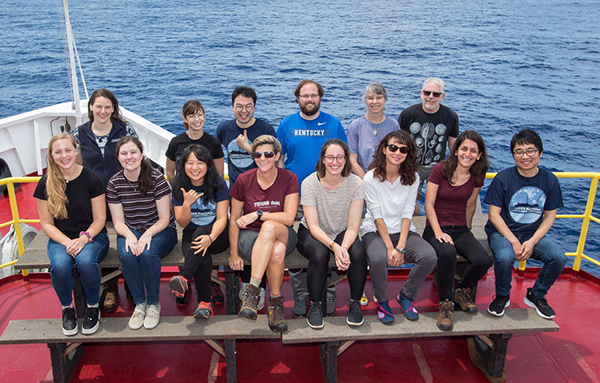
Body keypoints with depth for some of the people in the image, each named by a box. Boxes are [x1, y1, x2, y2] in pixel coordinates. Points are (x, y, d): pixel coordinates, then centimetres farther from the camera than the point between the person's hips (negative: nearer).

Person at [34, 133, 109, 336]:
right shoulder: (46, 183, -1)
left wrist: (84, 238, -21)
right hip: (60, 239, 2)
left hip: (92, 236, -1)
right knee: (59, 265, -31)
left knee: (85, 260, -35)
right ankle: (67, 308, -1)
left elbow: (99, 219, -3)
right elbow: (47, 223, 1)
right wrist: (67, 243, -16)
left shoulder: (91, 178, -6)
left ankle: (93, 307, -7)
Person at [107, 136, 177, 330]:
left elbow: (164, 219, -11)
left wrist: (148, 235, -28)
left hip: (160, 231, -2)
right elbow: (118, 222, -2)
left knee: (148, 253, -33)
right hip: (130, 231, 3)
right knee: (126, 255, -30)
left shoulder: (156, 179, -13)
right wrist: (129, 236, -23)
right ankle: (139, 303, -9)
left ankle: (153, 303, -10)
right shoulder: (114, 183, -3)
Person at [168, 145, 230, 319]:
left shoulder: (218, 185, -6)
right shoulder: (179, 188, 0)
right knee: (203, 259, -32)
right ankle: (205, 303, -20)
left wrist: (210, 238, -32)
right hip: (191, 236, 1)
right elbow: (183, 223, -2)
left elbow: (222, 219, -12)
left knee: (201, 231, -36)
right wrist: (186, 204, -23)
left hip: (217, 235, -1)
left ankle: (183, 277, -37)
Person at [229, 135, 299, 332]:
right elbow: (234, 219, 3)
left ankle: (252, 289, -33)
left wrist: (257, 214, -18)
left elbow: (289, 218, -11)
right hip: (250, 236, 0)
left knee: (269, 227, -38)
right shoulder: (243, 180, -3)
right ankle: (276, 300, -22)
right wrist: (234, 253, 0)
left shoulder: (289, 179, -4)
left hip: (283, 235, 0)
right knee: (277, 252, -37)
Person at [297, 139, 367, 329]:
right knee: (319, 254, -34)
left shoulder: (355, 183, -13)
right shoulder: (310, 183, -17)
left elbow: (353, 227, -14)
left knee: (358, 253, -29)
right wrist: (334, 246, -36)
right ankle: (315, 304, -11)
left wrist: (344, 247, -35)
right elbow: (313, 226, -20)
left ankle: (355, 303, -5)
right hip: (312, 234, -1)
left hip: (342, 234, 2)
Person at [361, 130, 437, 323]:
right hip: (375, 231, -3)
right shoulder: (371, 178, -8)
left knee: (429, 256, -24)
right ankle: (382, 301, -4)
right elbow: (377, 217, -10)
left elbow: (407, 214, -5)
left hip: (403, 231, 3)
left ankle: (406, 295, 4)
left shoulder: (412, 177, 1)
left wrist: (400, 248, -16)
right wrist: (390, 247, -18)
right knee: (378, 258, -35)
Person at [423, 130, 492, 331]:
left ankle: (462, 291, 10)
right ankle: (446, 303, -14)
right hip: (436, 228, -4)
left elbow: (470, 205, 14)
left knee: (483, 261, -24)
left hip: (460, 229, 4)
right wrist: (438, 231, -19)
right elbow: (429, 204, -9)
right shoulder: (440, 169, -8)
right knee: (447, 253, -37)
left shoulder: (477, 175, 3)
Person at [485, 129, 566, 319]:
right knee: (504, 257, -34)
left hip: (534, 234, 3)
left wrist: (532, 242, -12)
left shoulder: (550, 180, -1)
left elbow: (550, 216, 3)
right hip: (502, 232, -3)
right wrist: (514, 242, -20)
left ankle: (536, 296, 7)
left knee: (559, 257, -22)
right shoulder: (503, 179, -11)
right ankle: (502, 296, -1)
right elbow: (494, 215, -10)